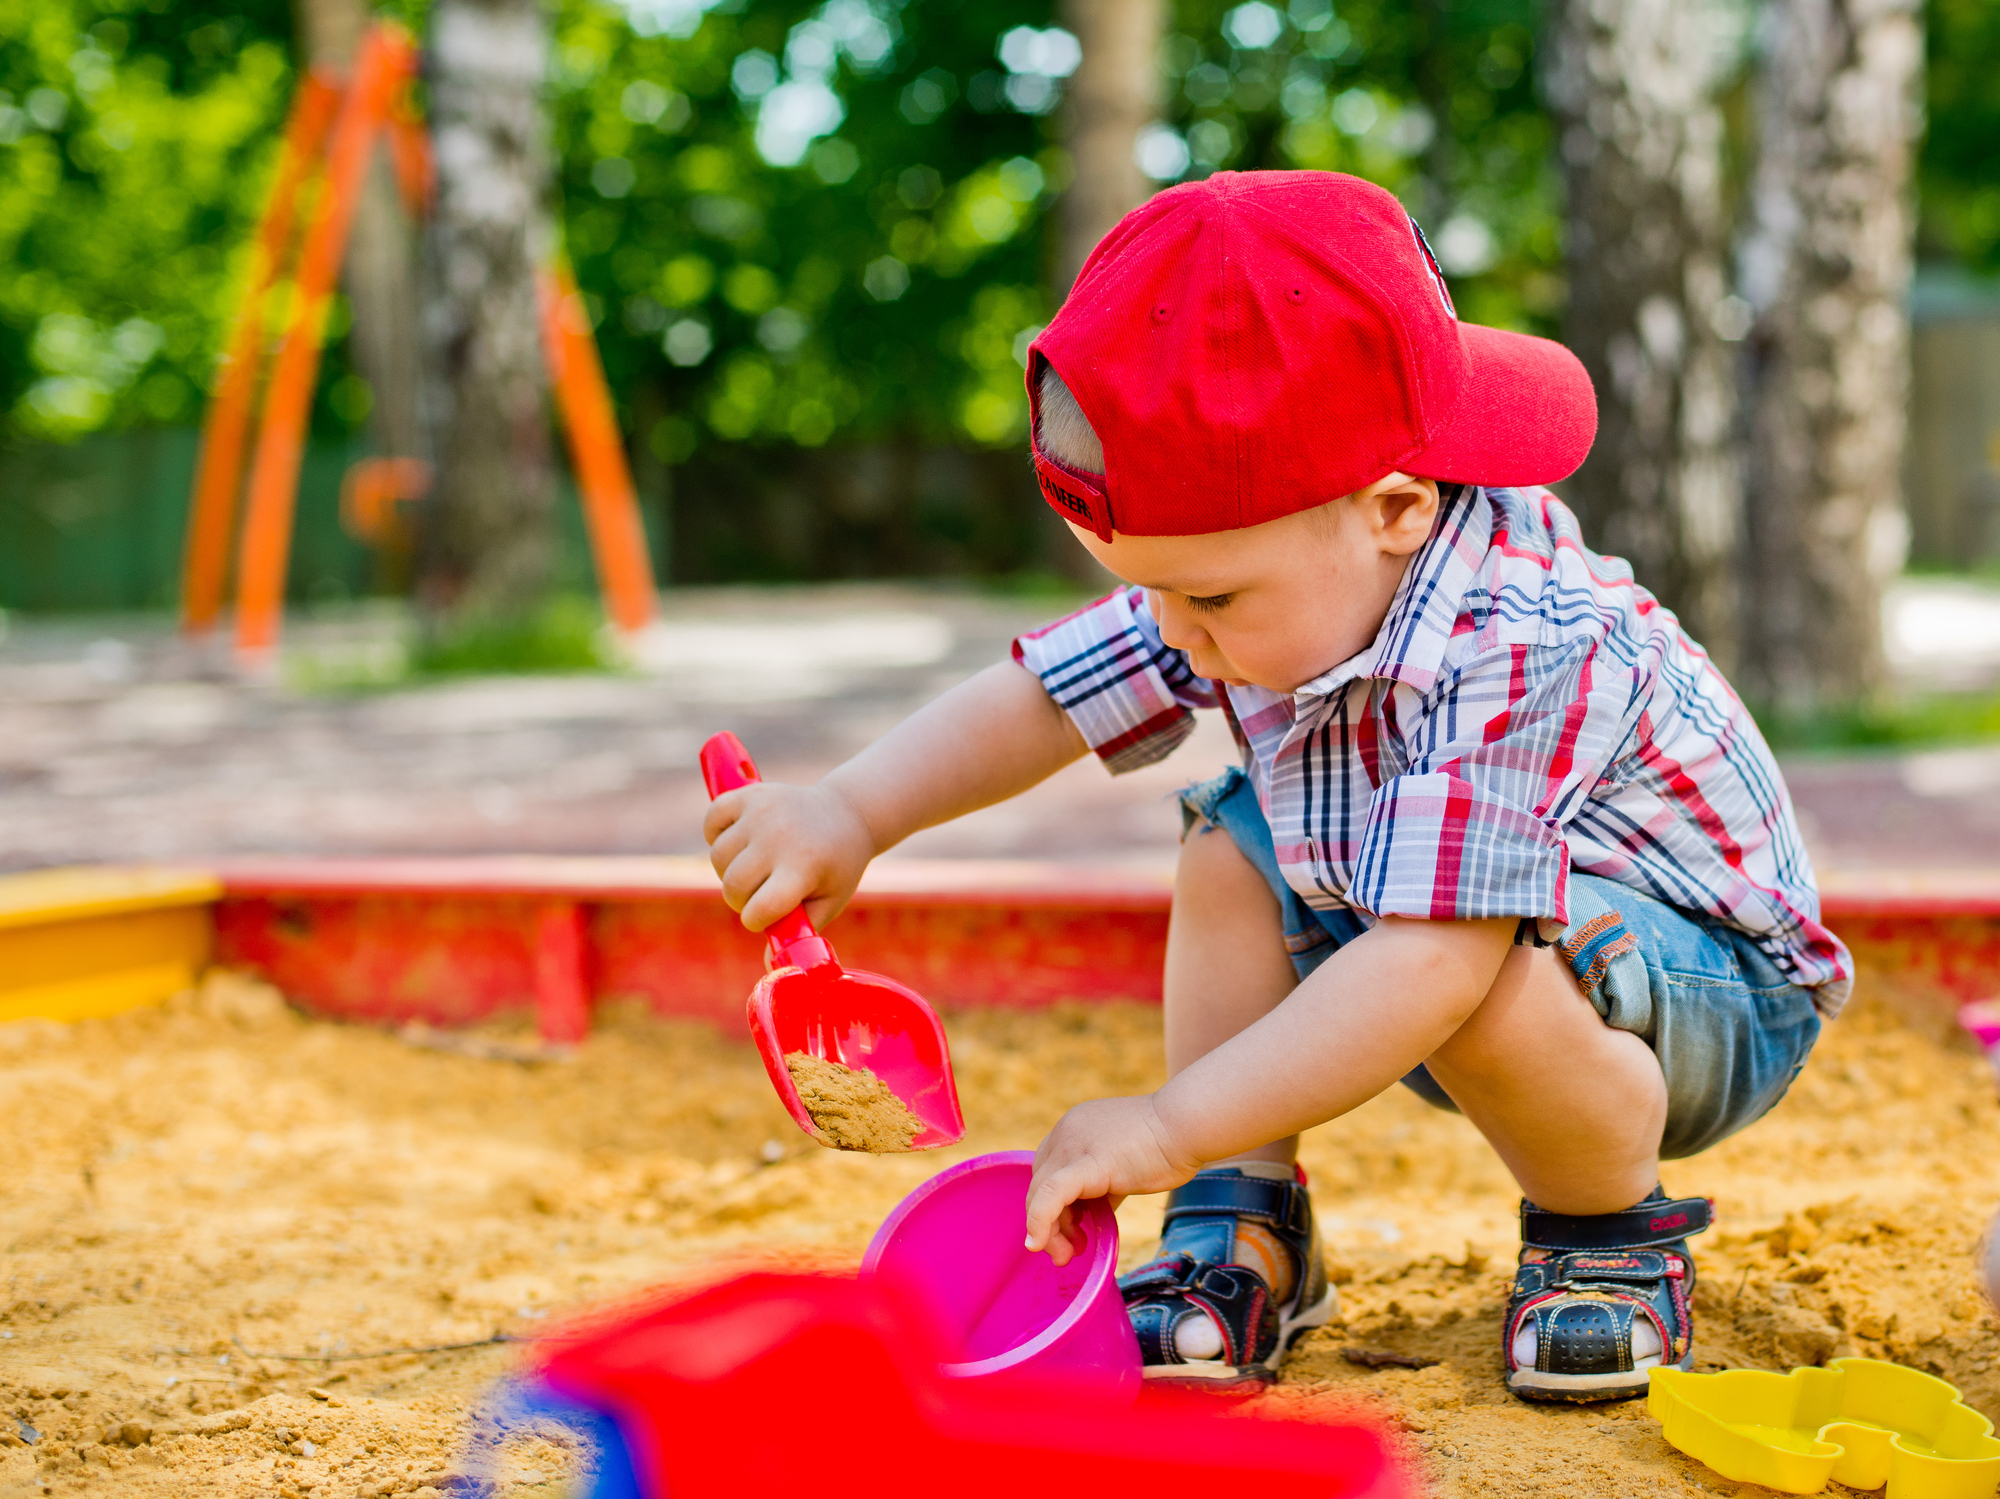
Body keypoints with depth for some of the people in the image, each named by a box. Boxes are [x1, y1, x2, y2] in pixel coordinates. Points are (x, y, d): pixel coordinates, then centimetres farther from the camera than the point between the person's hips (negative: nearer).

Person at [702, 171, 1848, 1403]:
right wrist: (849, 814, -20)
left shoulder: (1522, 651, -38)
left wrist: (1173, 1126, -45)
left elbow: (1434, 963, -45)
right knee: (1232, 851, -5)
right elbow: (1036, 702, -5)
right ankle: (1244, 1237, -2)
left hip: (1723, 992, -8)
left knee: (1495, 980, -37)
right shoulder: (1262, 585, -13)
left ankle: (1614, 1240, -7)